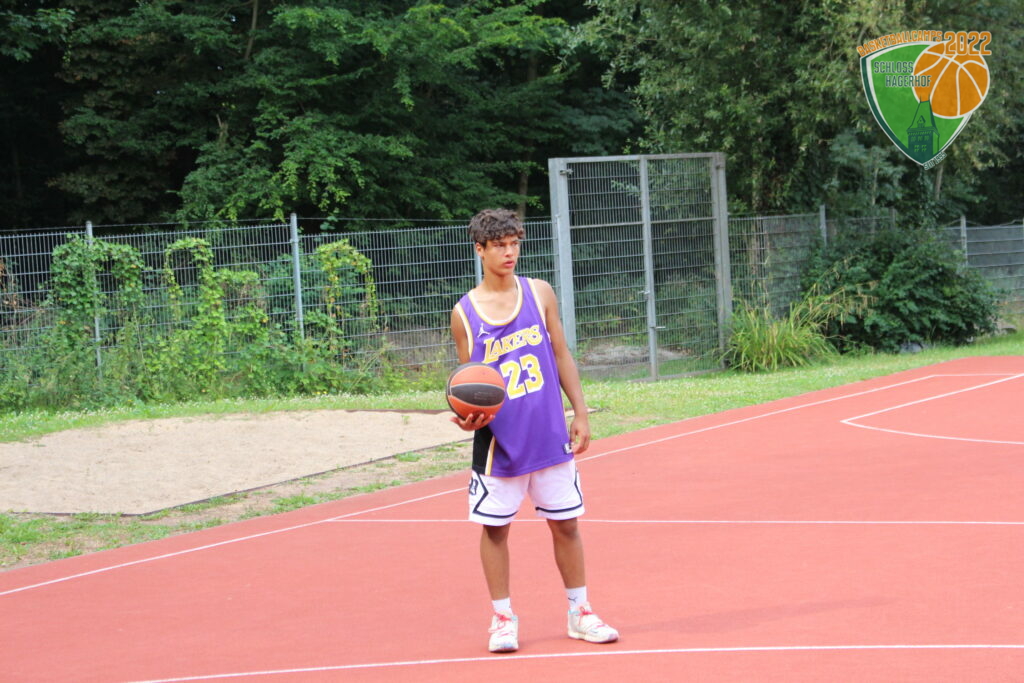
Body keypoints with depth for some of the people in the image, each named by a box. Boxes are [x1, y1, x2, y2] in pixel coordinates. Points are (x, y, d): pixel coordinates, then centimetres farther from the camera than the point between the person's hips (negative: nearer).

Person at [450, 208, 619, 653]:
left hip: (550, 436, 2)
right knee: (495, 527, 4)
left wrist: (580, 413, 3)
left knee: (565, 523, 8)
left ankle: (580, 614, 20)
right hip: (499, 441, -2)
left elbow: (561, 356, 8)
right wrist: (468, 414, -18)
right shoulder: (464, 313, -3)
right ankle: (502, 619, 16)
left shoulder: (539, 293, 3)